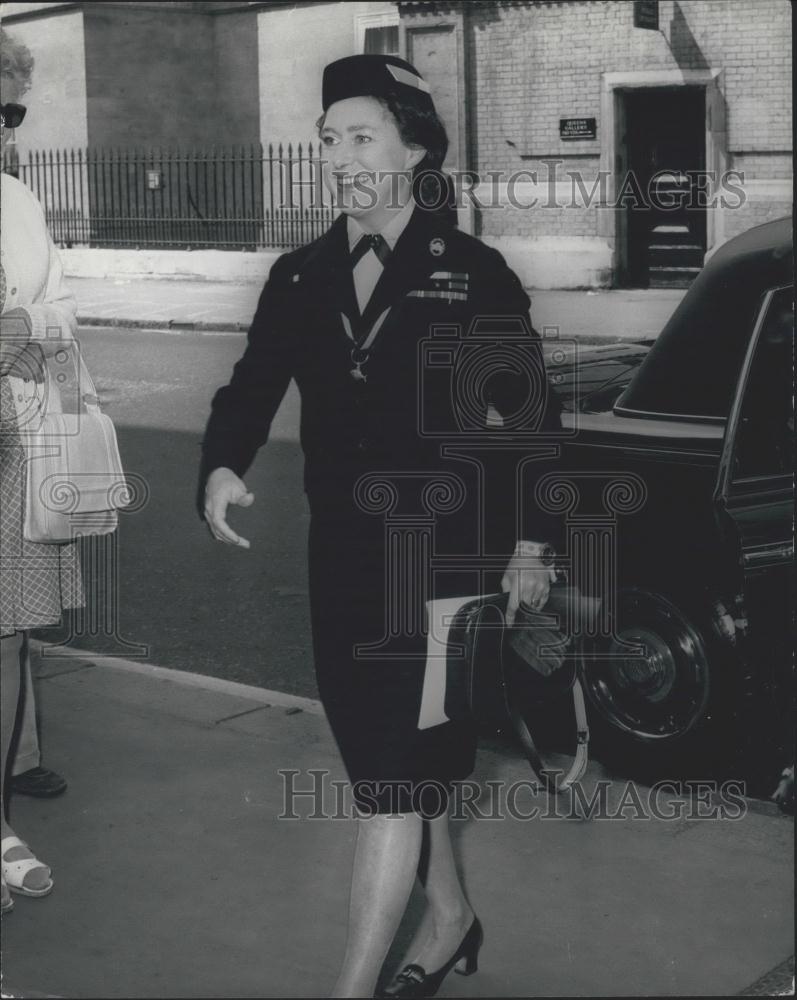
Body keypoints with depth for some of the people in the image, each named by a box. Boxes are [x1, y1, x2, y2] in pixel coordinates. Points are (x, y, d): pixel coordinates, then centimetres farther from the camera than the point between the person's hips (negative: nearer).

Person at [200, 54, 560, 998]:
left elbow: (528, 411, 0)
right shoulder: (299, 278, 5)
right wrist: (222, 469, -18)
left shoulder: (471, 273, -6)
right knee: (404, 764, 19)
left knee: (394, 778, -7)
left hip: (444, 556, -5)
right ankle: (450, 919, 40)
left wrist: (530, 545, 1)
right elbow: (251, 392, 4)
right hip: (341, 556, 5)